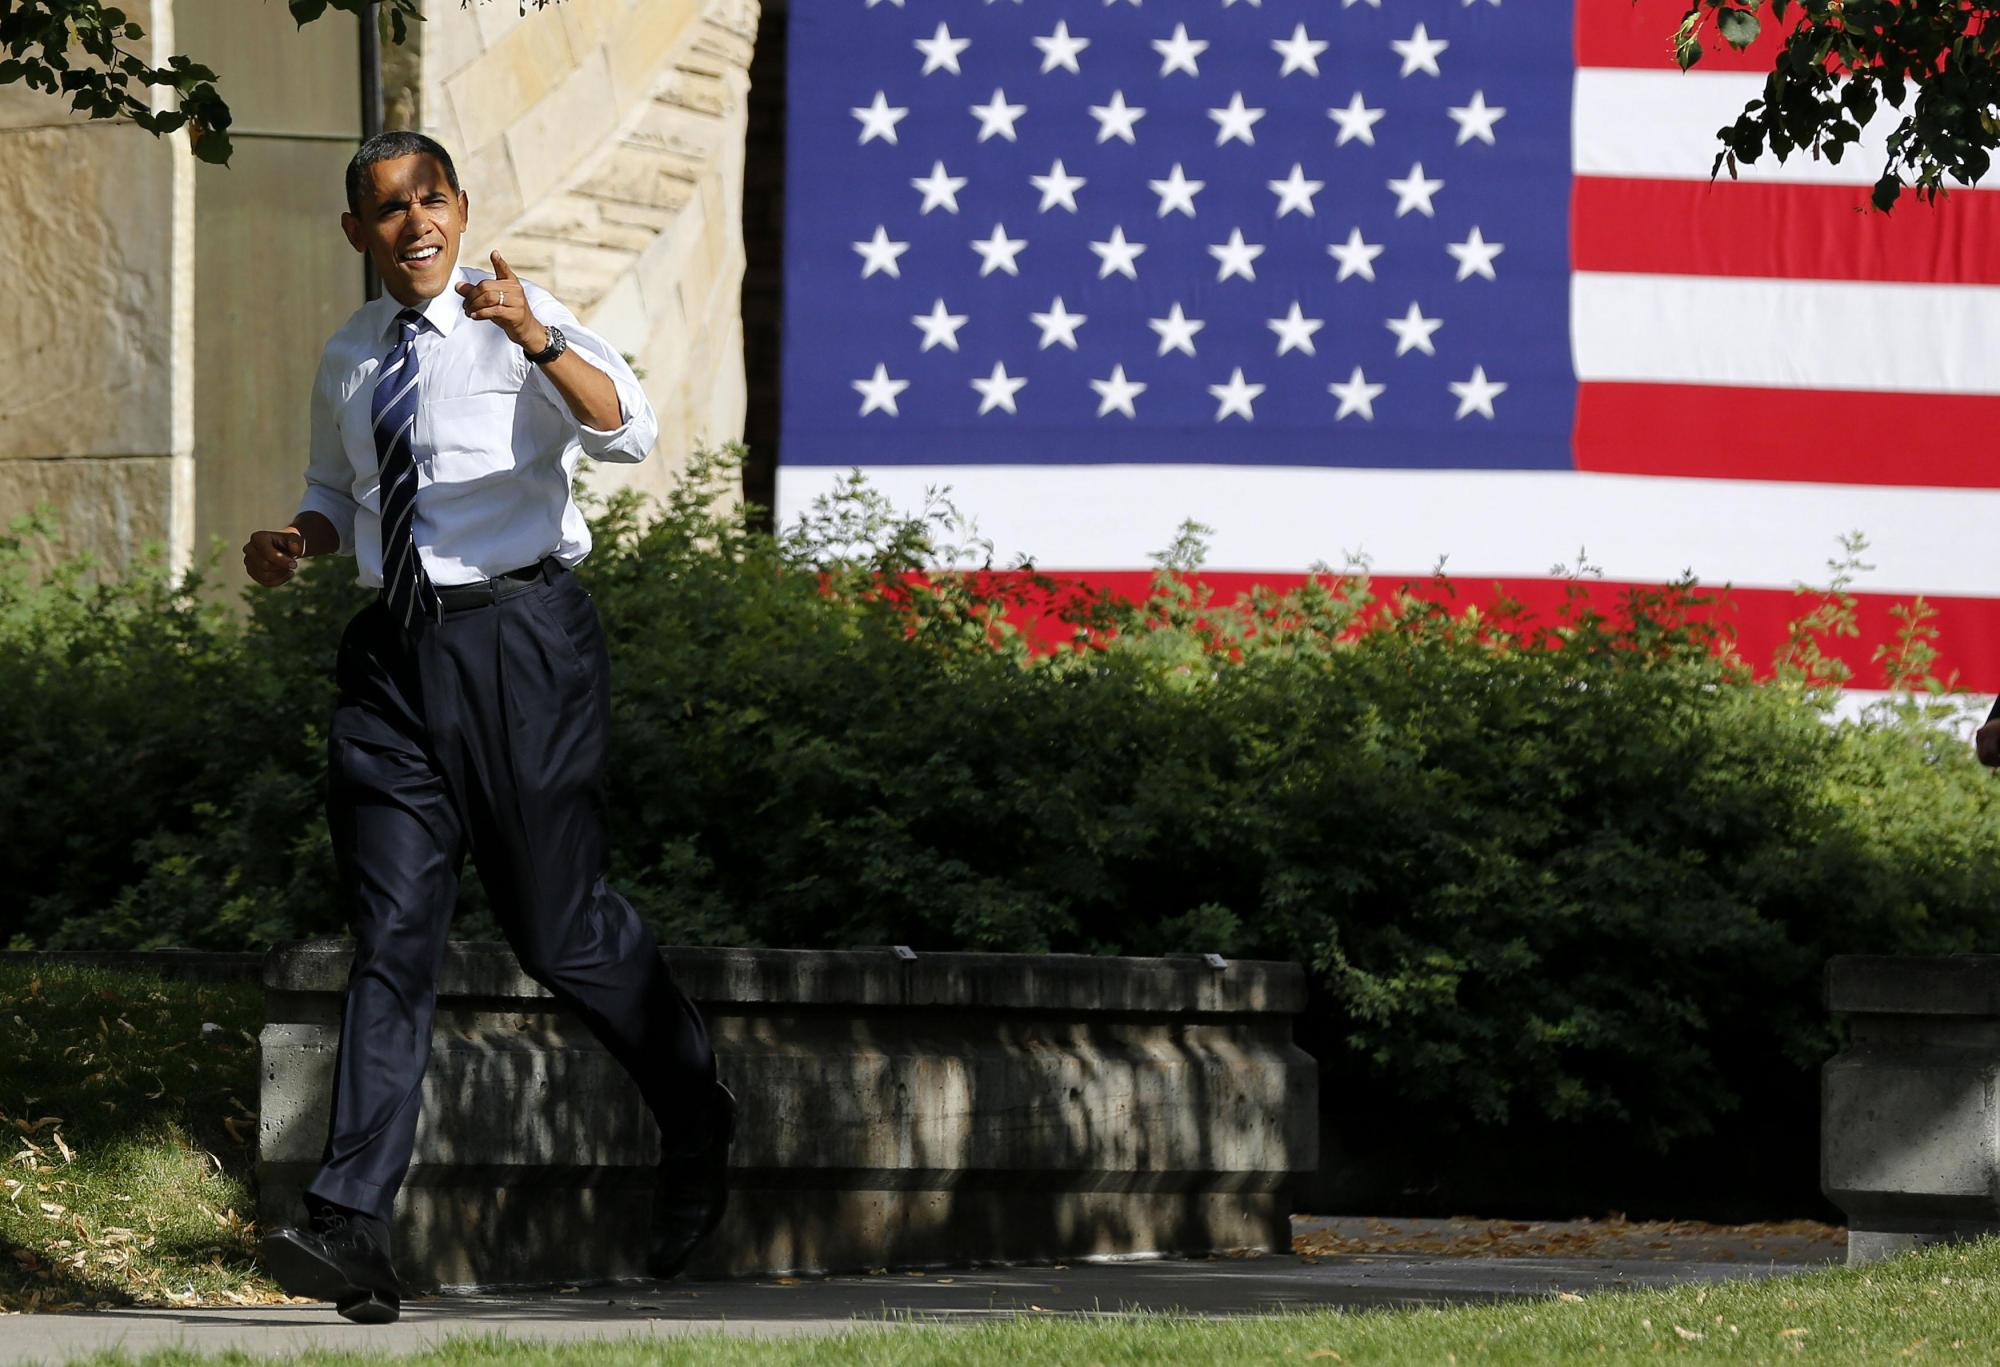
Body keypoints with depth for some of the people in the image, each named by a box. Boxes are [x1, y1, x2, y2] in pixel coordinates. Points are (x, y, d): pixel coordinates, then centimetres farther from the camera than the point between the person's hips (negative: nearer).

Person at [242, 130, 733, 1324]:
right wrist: (296, 544, 6)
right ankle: (354, 1228, -14)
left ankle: (697, 1124, 32)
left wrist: (537, 340, -40)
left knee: (561, 922, 3)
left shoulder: (524, 323, -5)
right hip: (396, 649, 5)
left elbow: (630, 432, -23)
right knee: (394, 935, -5)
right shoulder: (348, 360, 13)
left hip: (519, 642, -5)